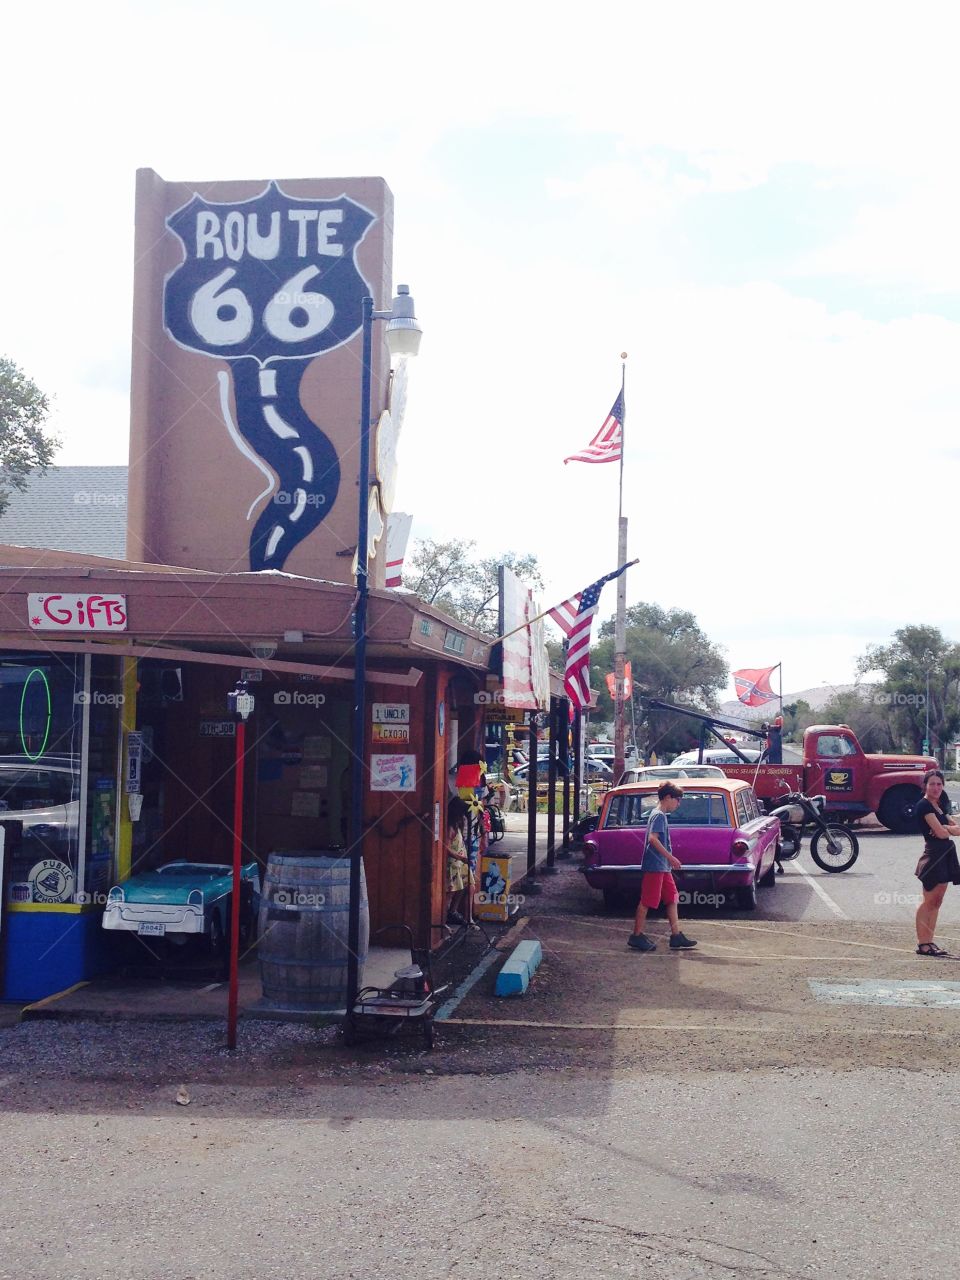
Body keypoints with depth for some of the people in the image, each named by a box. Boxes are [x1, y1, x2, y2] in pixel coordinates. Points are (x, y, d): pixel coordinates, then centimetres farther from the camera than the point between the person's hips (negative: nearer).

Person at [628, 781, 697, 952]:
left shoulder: (661, 815, 16)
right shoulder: (659, 816, -13)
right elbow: (653, 838, -25)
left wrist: (670, 860, 22)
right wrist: (671, 857, -24)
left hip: (662, 867, 10)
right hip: (654, 866, -10)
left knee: (672, 899, 8)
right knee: (647, 901, -3)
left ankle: (676, 936, 10)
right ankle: (636, 936, 3)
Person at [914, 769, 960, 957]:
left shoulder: (940, 806, 17)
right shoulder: (924, 806, -10)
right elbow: (940, 833, -18)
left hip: (945, 856, 9)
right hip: (933, 855, -9)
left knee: (936, 902, 9)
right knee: (929, 901, -5)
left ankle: (929, 942, 12)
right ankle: (922, 944, -2)